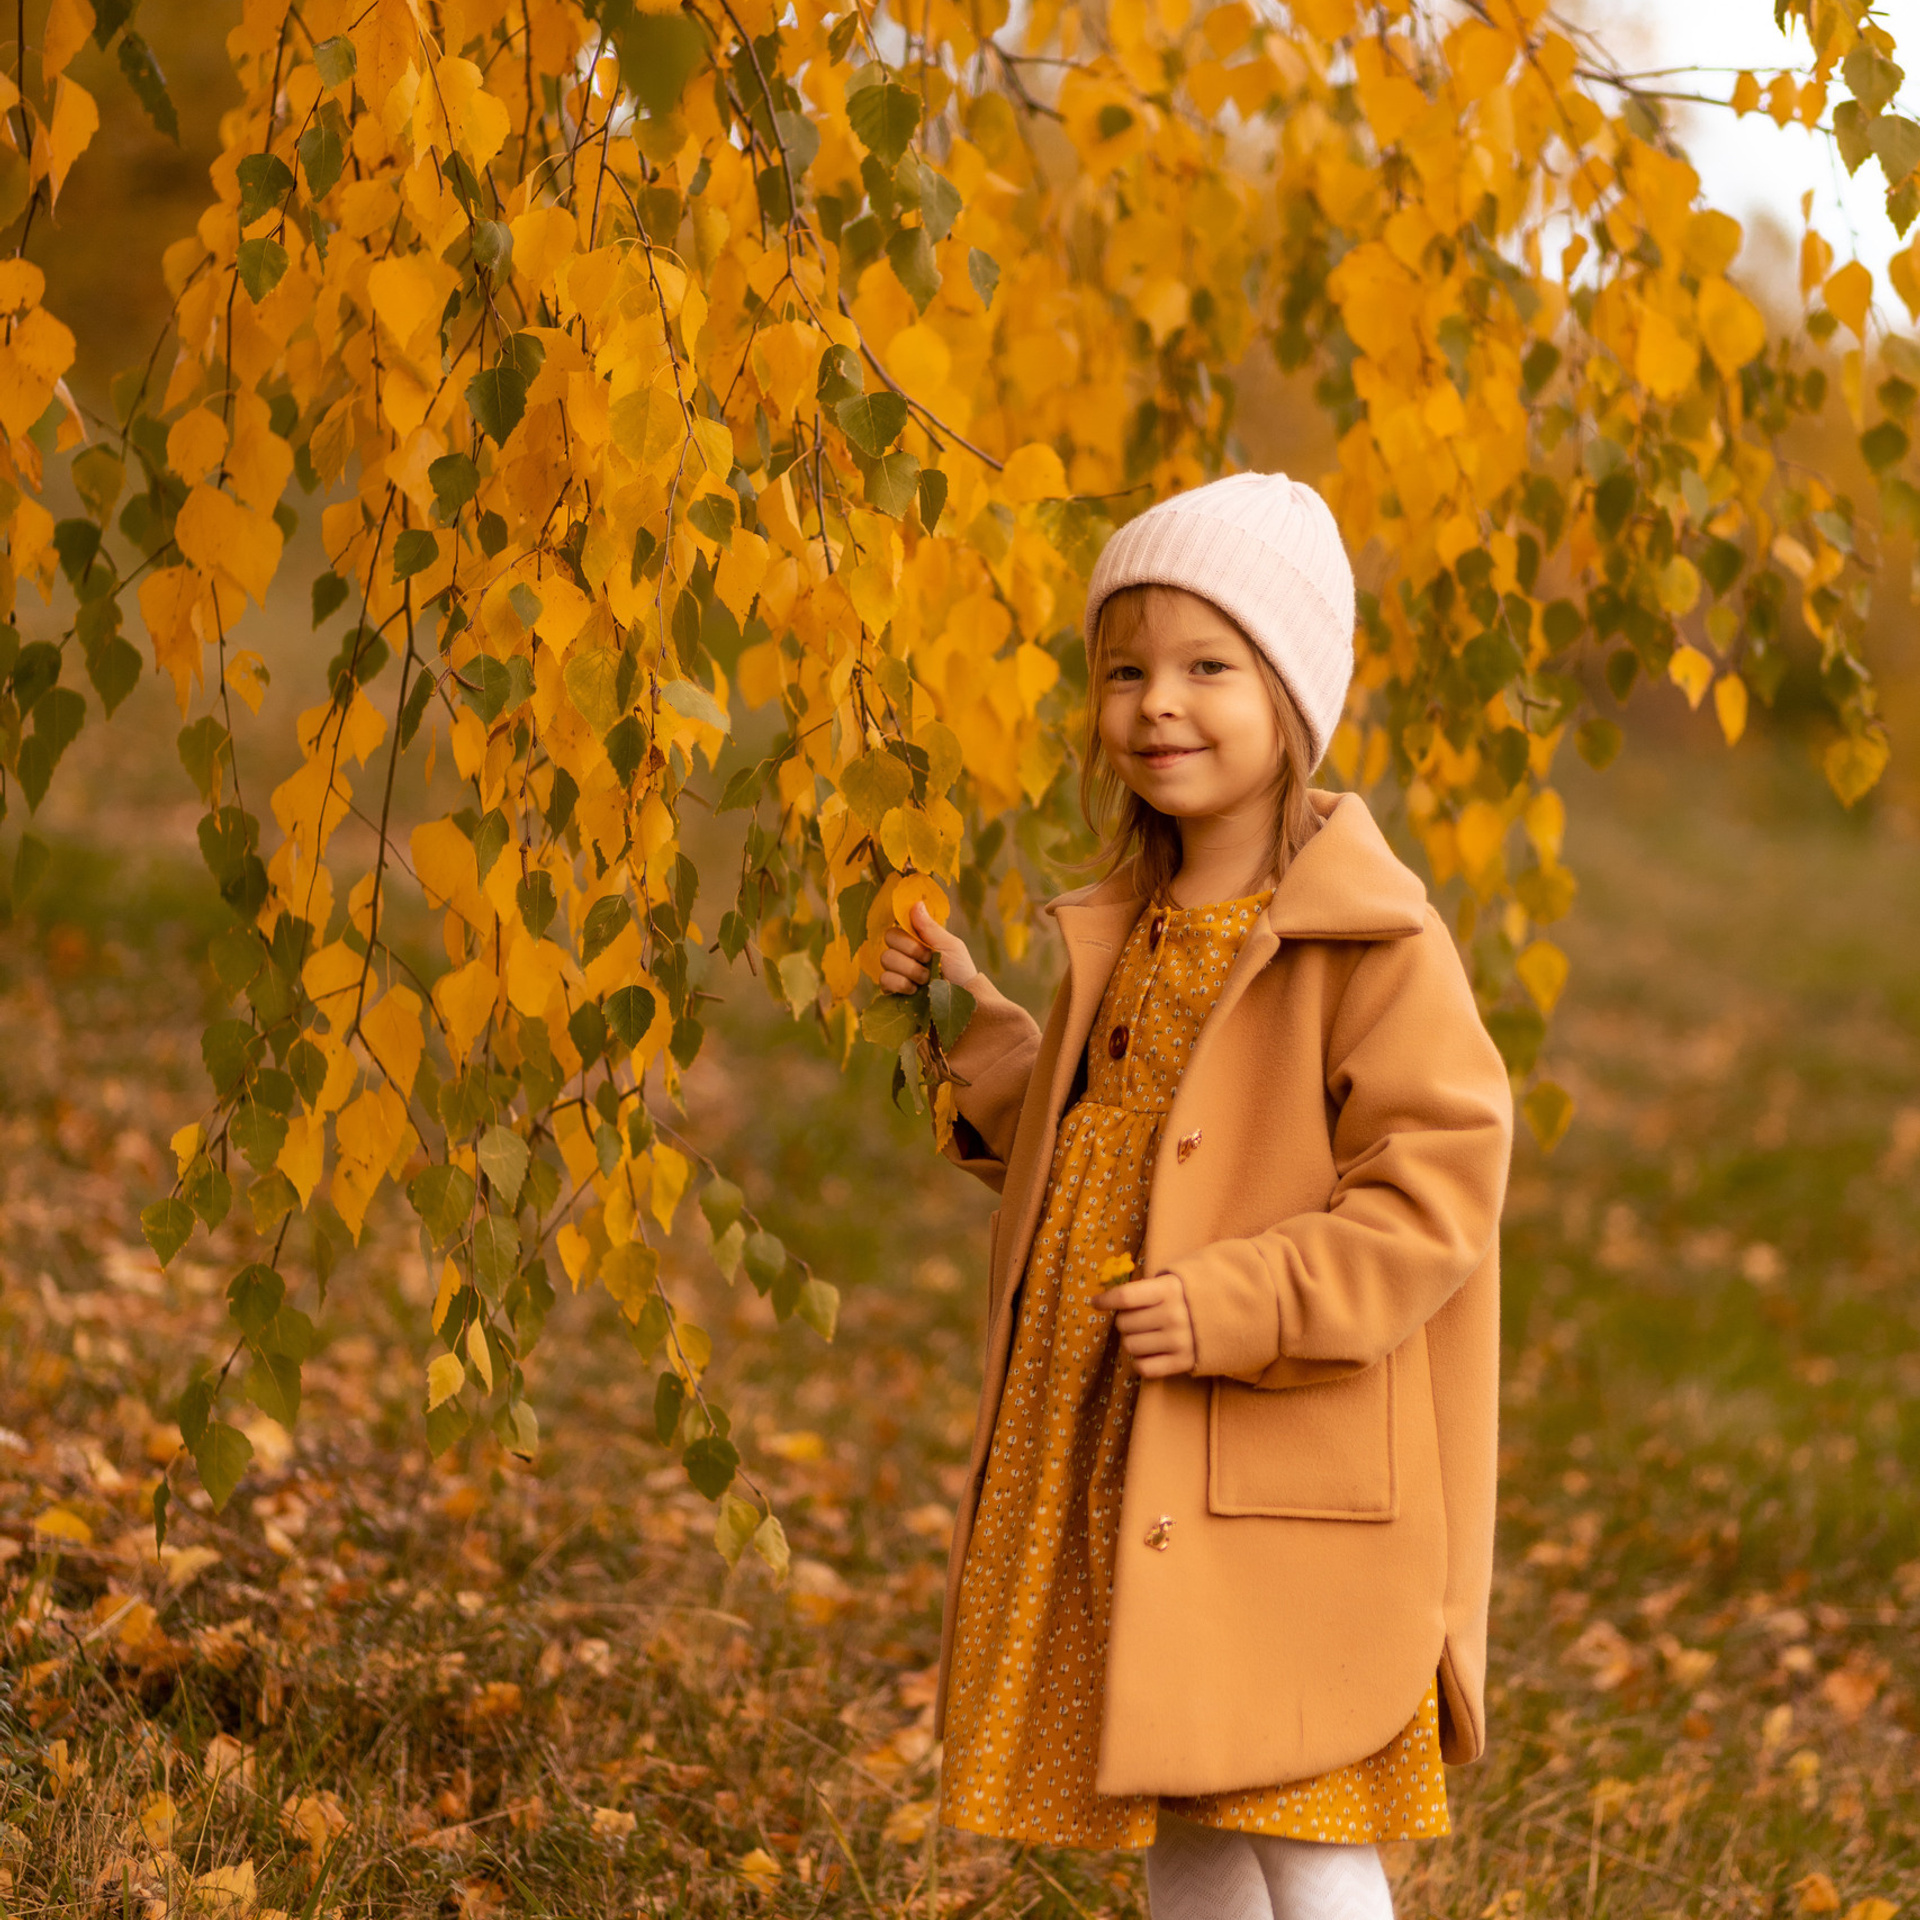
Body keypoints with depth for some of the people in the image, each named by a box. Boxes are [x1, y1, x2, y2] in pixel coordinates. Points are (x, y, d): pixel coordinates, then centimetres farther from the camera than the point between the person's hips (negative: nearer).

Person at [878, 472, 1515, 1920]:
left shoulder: (1375, 946, -14)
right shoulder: (1127, 932, 11)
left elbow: (1437, 1189, -18)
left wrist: (1243, 1308, -24)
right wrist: (979, 1029, 10)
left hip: (1288, 1489, -7)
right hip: (1114, 1467, 7)